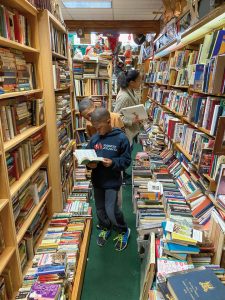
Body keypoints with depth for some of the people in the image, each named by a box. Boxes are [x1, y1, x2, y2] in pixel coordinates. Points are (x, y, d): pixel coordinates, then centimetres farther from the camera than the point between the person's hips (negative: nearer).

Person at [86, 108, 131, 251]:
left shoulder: (121, 138, -13)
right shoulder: (94, 138, -1)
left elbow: (126, 160, -10)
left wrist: (113, 163, -26)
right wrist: (89, 164, -15)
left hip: (112, 181, -5)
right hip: (97, 180, 5)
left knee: (111, 210, -4)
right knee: (100, 209, 18)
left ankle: (124, 231, 25)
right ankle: (104, 229, 46)